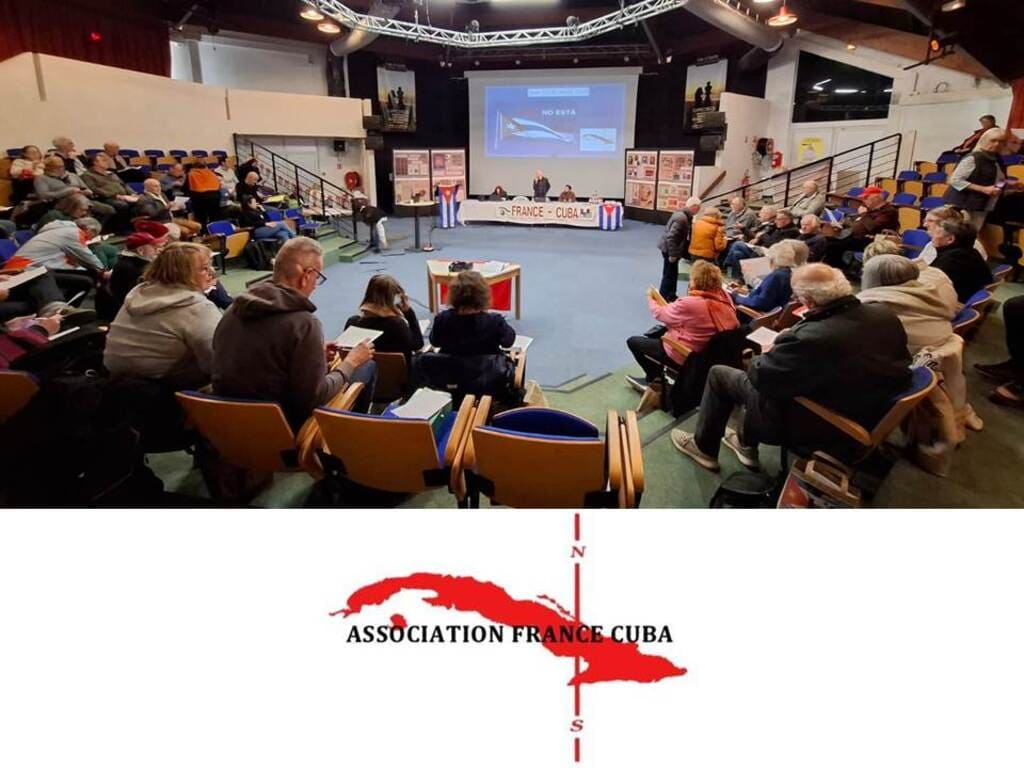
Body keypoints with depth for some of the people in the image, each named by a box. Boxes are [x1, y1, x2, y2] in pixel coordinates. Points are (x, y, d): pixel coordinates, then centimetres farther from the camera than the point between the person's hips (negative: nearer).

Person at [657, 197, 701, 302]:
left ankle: (670, 296, 32)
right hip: (669, 249, -10)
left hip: (672, 248, 10)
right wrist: (673, 254, -25)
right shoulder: (681, 218, -25)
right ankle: (663, 298, 9)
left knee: (672, 274, 19)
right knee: (670, 275, 0)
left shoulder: (684, 215, 7)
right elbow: (671, 237, -29)